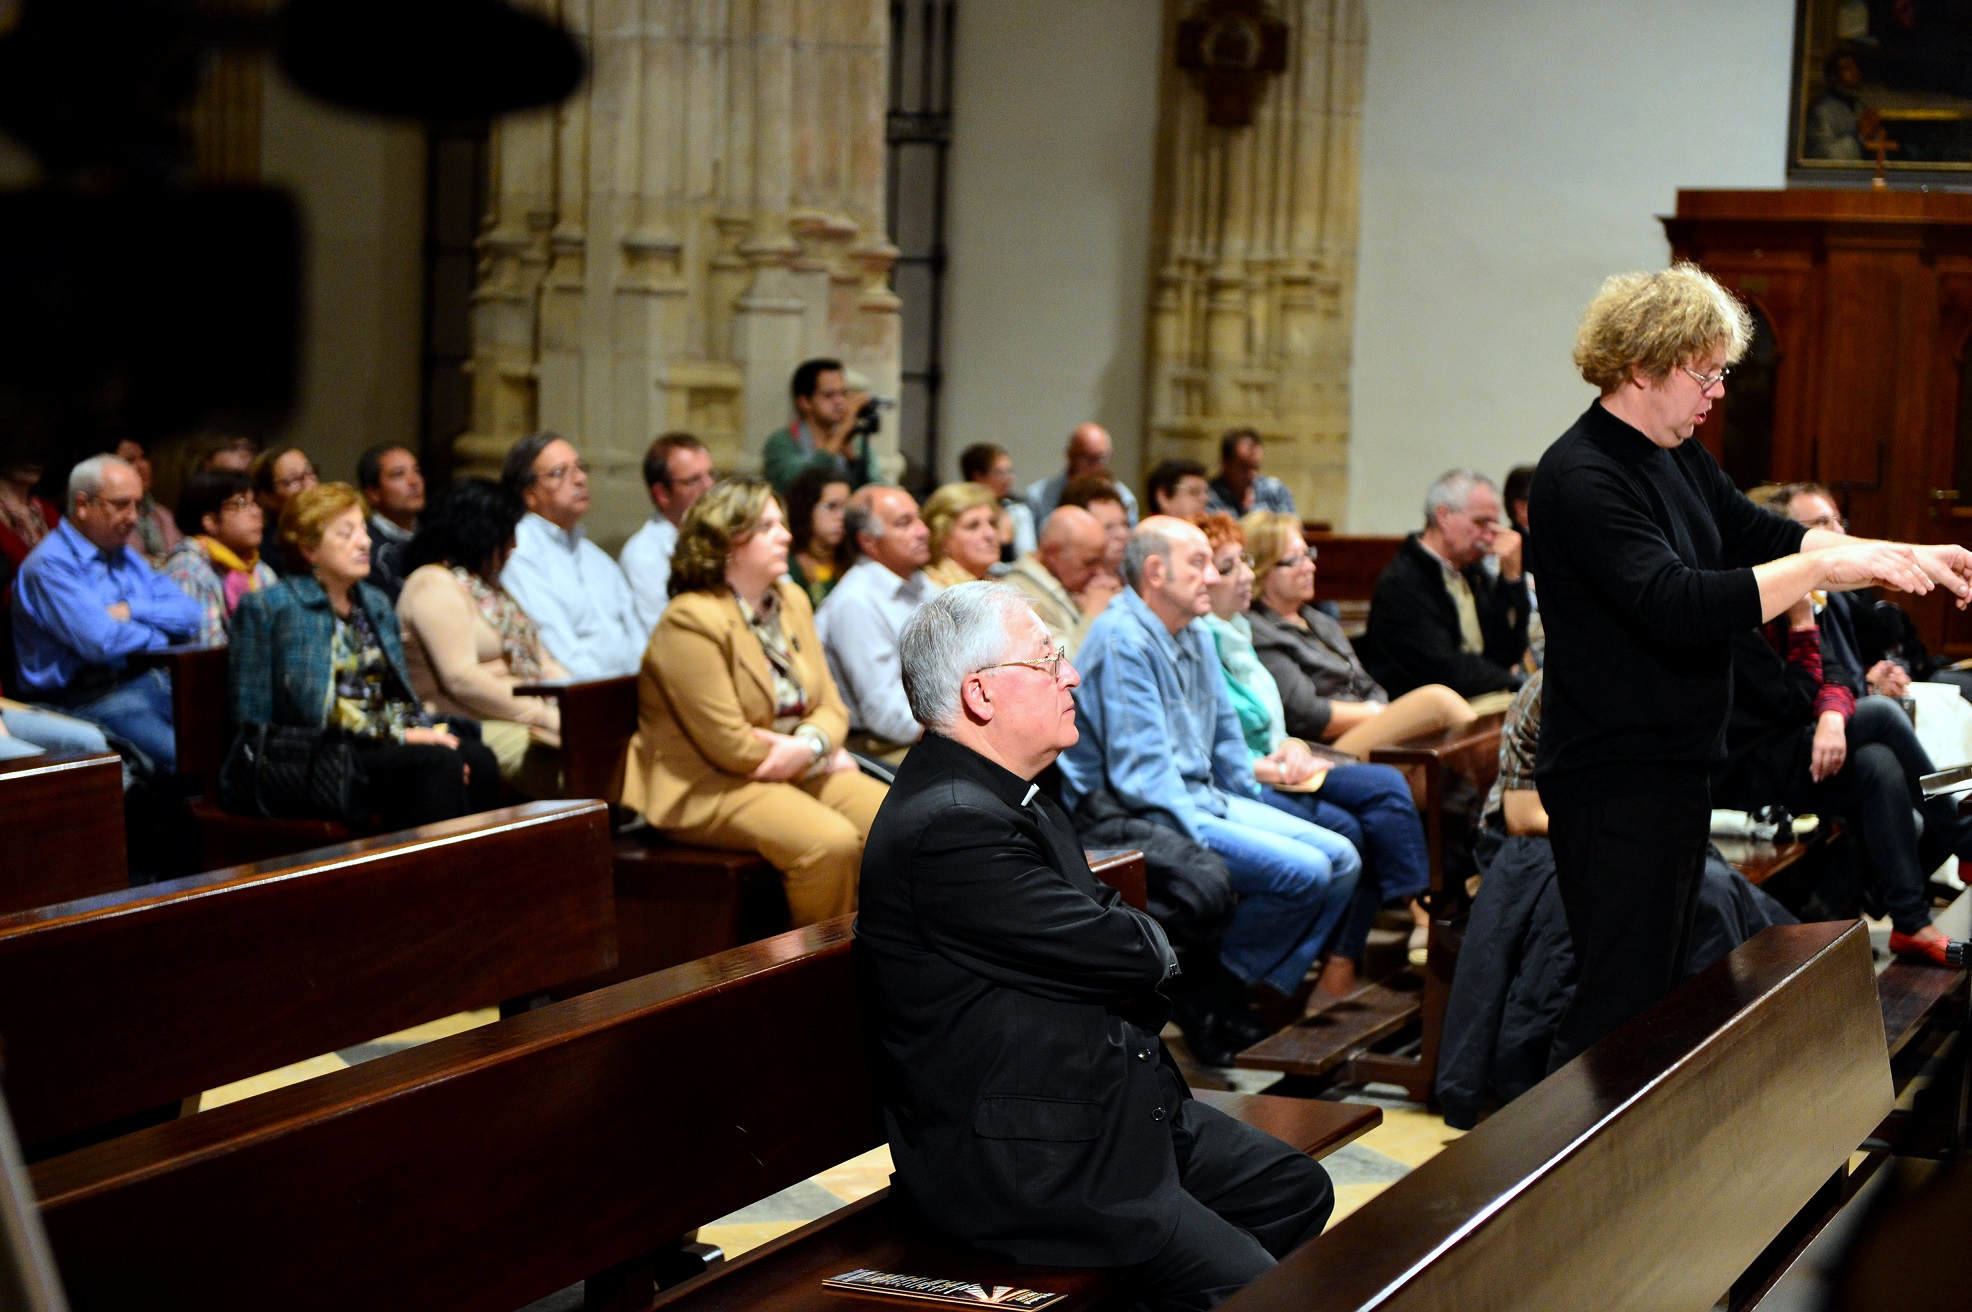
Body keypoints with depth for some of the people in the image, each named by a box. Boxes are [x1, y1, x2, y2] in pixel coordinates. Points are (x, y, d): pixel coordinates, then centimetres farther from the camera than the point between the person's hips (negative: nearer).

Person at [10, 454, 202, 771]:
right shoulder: (49, 566, -6)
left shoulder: (125, 557, 21)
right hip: (93, 698, -8)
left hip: (155, 682, 8)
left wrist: (132, 611, -5)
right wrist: (158, 637, 0)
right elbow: (102, 643, -19)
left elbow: (190, 615, 11)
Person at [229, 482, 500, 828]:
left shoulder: (376, 603, 23)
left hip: (389, 744, 6)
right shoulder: (267, 608, 1)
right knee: (436, 762, -32)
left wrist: (421, 731, -3)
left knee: (478, 760, -26)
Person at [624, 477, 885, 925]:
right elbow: (730, 745, -18)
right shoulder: (691, 622, -15)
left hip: (799, 771, 8)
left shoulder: (791, 600, 12)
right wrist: (821, 757, -8)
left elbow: (830, 705, 10)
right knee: (831, 842, -31)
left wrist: (809, 744, -14)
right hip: (708, 788, -8)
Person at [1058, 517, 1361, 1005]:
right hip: (1145, 817, -10)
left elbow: (1225, 733, 26)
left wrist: (1255, 807, 15)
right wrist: (1205, 839, -22)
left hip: (1204, 797, 10)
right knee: (1304, 871, -22)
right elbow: (1140, 771, -21)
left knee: (1341, 859, -1)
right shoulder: (1121, 639, -16)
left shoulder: (1197, 636, 14)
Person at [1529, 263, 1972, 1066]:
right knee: (1621, 1005, -8)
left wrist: (1906, 558, 2)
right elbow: (1678, 605, -31)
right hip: (1615, 781, -10)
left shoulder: (1679, 458, 11)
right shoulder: (1581, 479, -20)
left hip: (1679, 768, 10)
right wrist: (1823, 568, -30)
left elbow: (1760, 535, 14)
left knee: (1661, 992, 16)